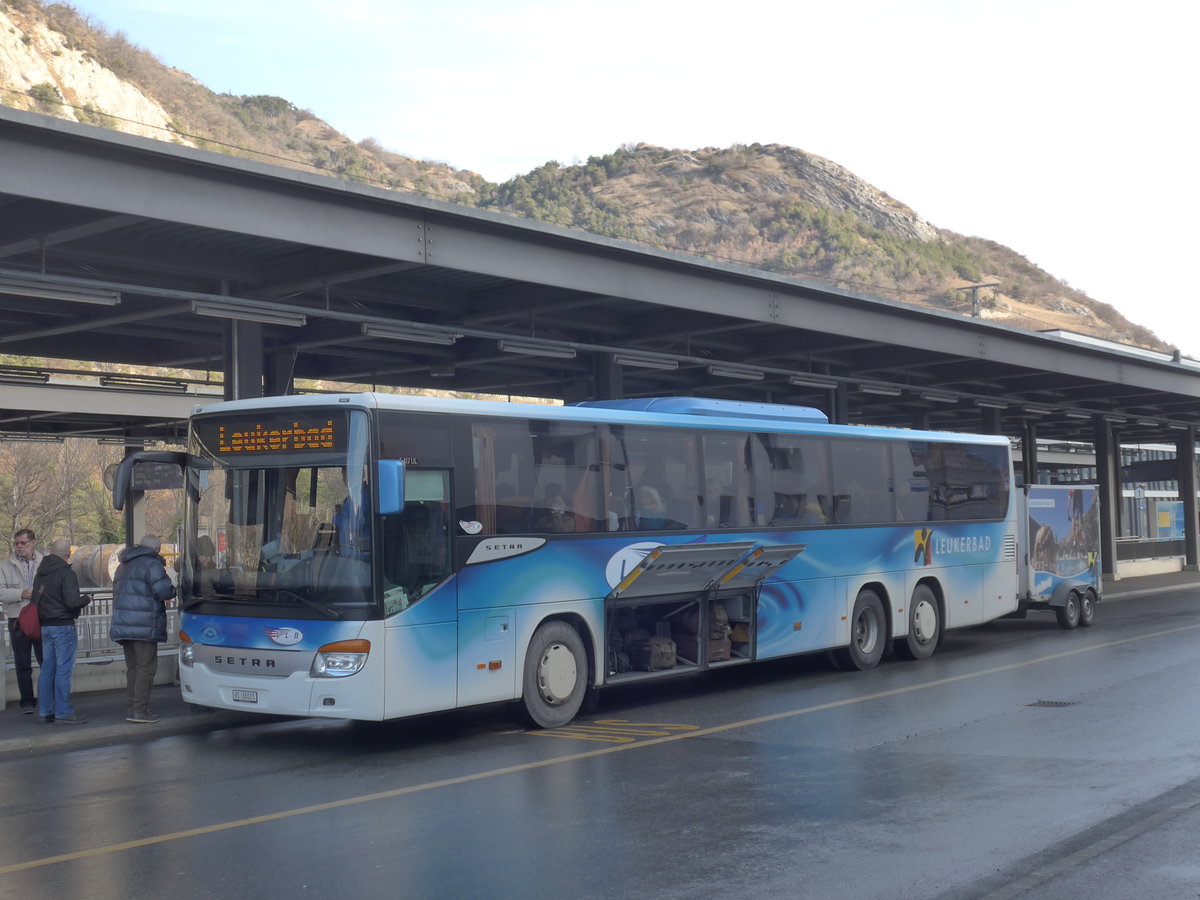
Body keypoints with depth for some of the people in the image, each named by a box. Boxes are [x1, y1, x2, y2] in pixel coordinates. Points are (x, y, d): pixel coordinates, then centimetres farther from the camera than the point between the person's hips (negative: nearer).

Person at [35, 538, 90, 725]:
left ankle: (46, 711, 17)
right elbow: (72, 601, -21)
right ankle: (63, 713, -5)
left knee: (47, 669, 13)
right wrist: (86, 599, -3)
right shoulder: (66, 573, -15)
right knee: (63, 670, -5)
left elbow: (35, 599, 18)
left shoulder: (40, 573, 11)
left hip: (45, 626, 8)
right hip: (63, 626, -8)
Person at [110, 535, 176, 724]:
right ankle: (140, 710, -8)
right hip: (144, 625, -9)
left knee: (132, 667, 14)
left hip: (122, 623, 9)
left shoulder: (123, 566, 22)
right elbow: (163, 590, -20)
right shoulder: (151, 563, -8)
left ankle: (132, 707, 16)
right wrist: (172, 591, 3)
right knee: (146, 667, -5)